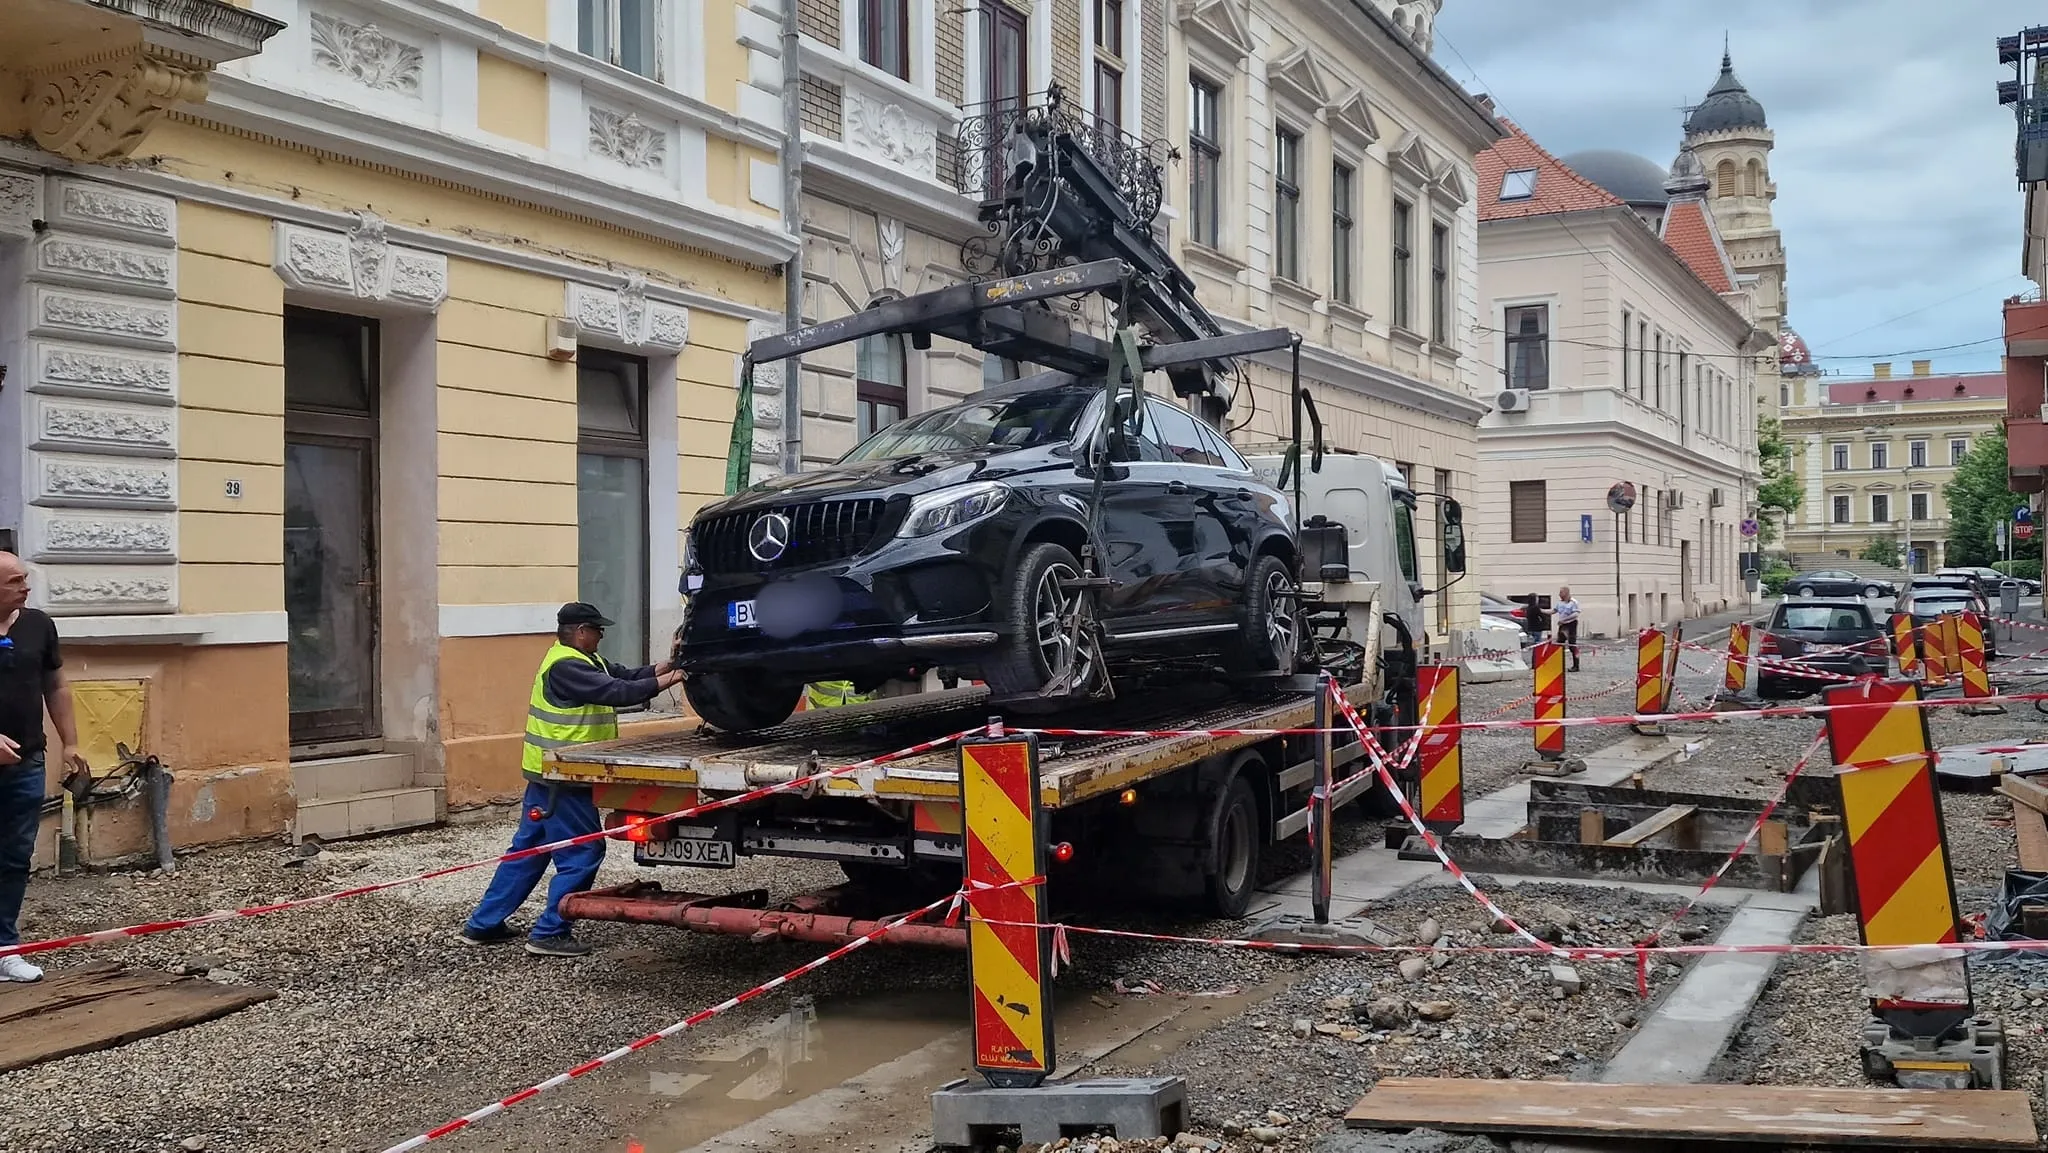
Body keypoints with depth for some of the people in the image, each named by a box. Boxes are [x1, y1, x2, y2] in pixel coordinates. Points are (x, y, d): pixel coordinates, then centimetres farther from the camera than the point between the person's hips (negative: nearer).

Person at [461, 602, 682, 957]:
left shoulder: (582, 660, 13)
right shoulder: (565, 666, -20)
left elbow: (620, 676, 10)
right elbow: (613, 692, -26)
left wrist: (654, 670, -5)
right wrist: (659, 684, -22)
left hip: (547, 775, 11)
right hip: (561, 780, -11)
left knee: (528, 850, 15)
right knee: (582, 853, -4)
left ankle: (484, 924, 21)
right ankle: (549, 934, 1)